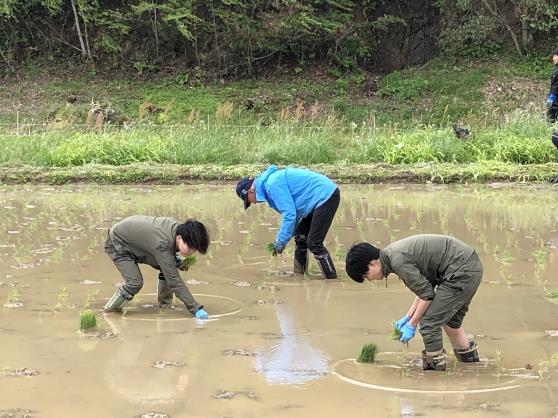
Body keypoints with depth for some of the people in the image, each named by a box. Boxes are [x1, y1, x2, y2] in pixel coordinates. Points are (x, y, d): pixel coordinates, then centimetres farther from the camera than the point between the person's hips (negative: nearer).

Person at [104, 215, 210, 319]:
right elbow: (174, 281, -40)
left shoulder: (176, 227, -18)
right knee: (135, 283, -24)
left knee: (169, 267, -7)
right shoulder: (162, 245, -42)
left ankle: (165, 307, 6)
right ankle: (110, 309, -1)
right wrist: (196, 309, -41)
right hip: (117, 244, -8)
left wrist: (174, 259, -10)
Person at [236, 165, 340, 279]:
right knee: (300, 237, 18)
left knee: (314, 244, -12)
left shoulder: (273, 184, -18)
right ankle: (299, 274, 26)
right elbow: (293, 212, 21)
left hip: (326, 196, -11)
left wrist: (281, 242, -13)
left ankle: (332, 278, -10)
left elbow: (289, 214, -22)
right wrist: (279, 239, 15)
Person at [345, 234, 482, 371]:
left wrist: (412, 325, -6)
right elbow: (424, 286, 17)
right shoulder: (394, 252, 11)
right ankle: (469, 355, 42)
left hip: (462, 271, -10)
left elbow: (427, 294, -16)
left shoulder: (398, 260, -19)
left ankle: (435, 364, 7)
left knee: (429, 321, -6)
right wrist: (408, 317, 14)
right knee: (449, 320, 26)